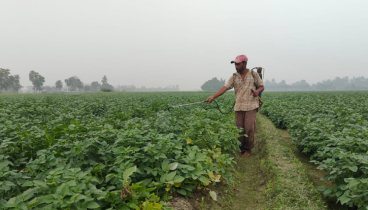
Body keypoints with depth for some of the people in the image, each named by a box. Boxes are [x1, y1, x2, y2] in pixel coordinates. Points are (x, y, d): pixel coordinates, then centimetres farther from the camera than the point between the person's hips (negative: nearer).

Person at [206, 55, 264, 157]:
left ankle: (248, 149, 11)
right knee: (240, 129, 3)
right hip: (238, 107, 3)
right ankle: (241, 149, 18)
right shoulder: (234, 77, 7)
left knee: (249, 128, -7)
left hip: (251, 106, -2)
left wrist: (258, 91, -15)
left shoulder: (254, 75, 4)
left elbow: (262, 87, 10)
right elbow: (225, 88, -4)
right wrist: (213, 96, -17)